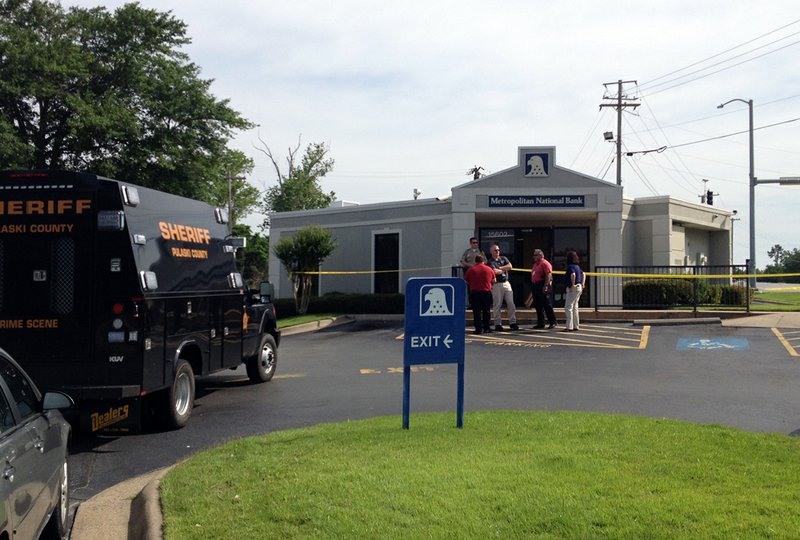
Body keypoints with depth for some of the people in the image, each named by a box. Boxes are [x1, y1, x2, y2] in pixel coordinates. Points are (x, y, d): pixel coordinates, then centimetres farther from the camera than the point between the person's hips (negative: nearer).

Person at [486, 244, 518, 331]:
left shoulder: (503, 258, 15)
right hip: (497, 285, -5)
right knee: (497, 305, -2)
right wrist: (504, 270, 1)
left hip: (506, 283, 5)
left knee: (511, 303, 1)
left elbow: (510, 266, 0)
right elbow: (495, 271, -16)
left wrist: (499, 268, -5)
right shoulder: (490, 262, -1)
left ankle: (512, 322, 5)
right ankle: (498, 324, 4)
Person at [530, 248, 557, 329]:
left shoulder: (545, 263, -10)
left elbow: (548, 275, -19)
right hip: (535, 286, 10)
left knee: (546, 305, -8)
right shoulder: (535, 264, 20)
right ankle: (540, 323, 15)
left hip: (542, 285, -10)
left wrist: (546, 285, -25)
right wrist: (533, 286, 19)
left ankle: (552, 322, -4)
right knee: (538, 306, 10)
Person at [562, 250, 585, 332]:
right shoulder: (577, 266, 14)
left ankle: (569, 327, -11)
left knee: (568, 307, -8)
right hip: (579, 288, 10)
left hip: (573, 288, -10)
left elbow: (573, 275, -31)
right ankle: (576, 326, 19)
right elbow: (583, 274, 23)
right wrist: (582, 284, 19)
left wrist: (573, 284, -24)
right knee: (574, 307, 16)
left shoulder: (570, 266, -14)